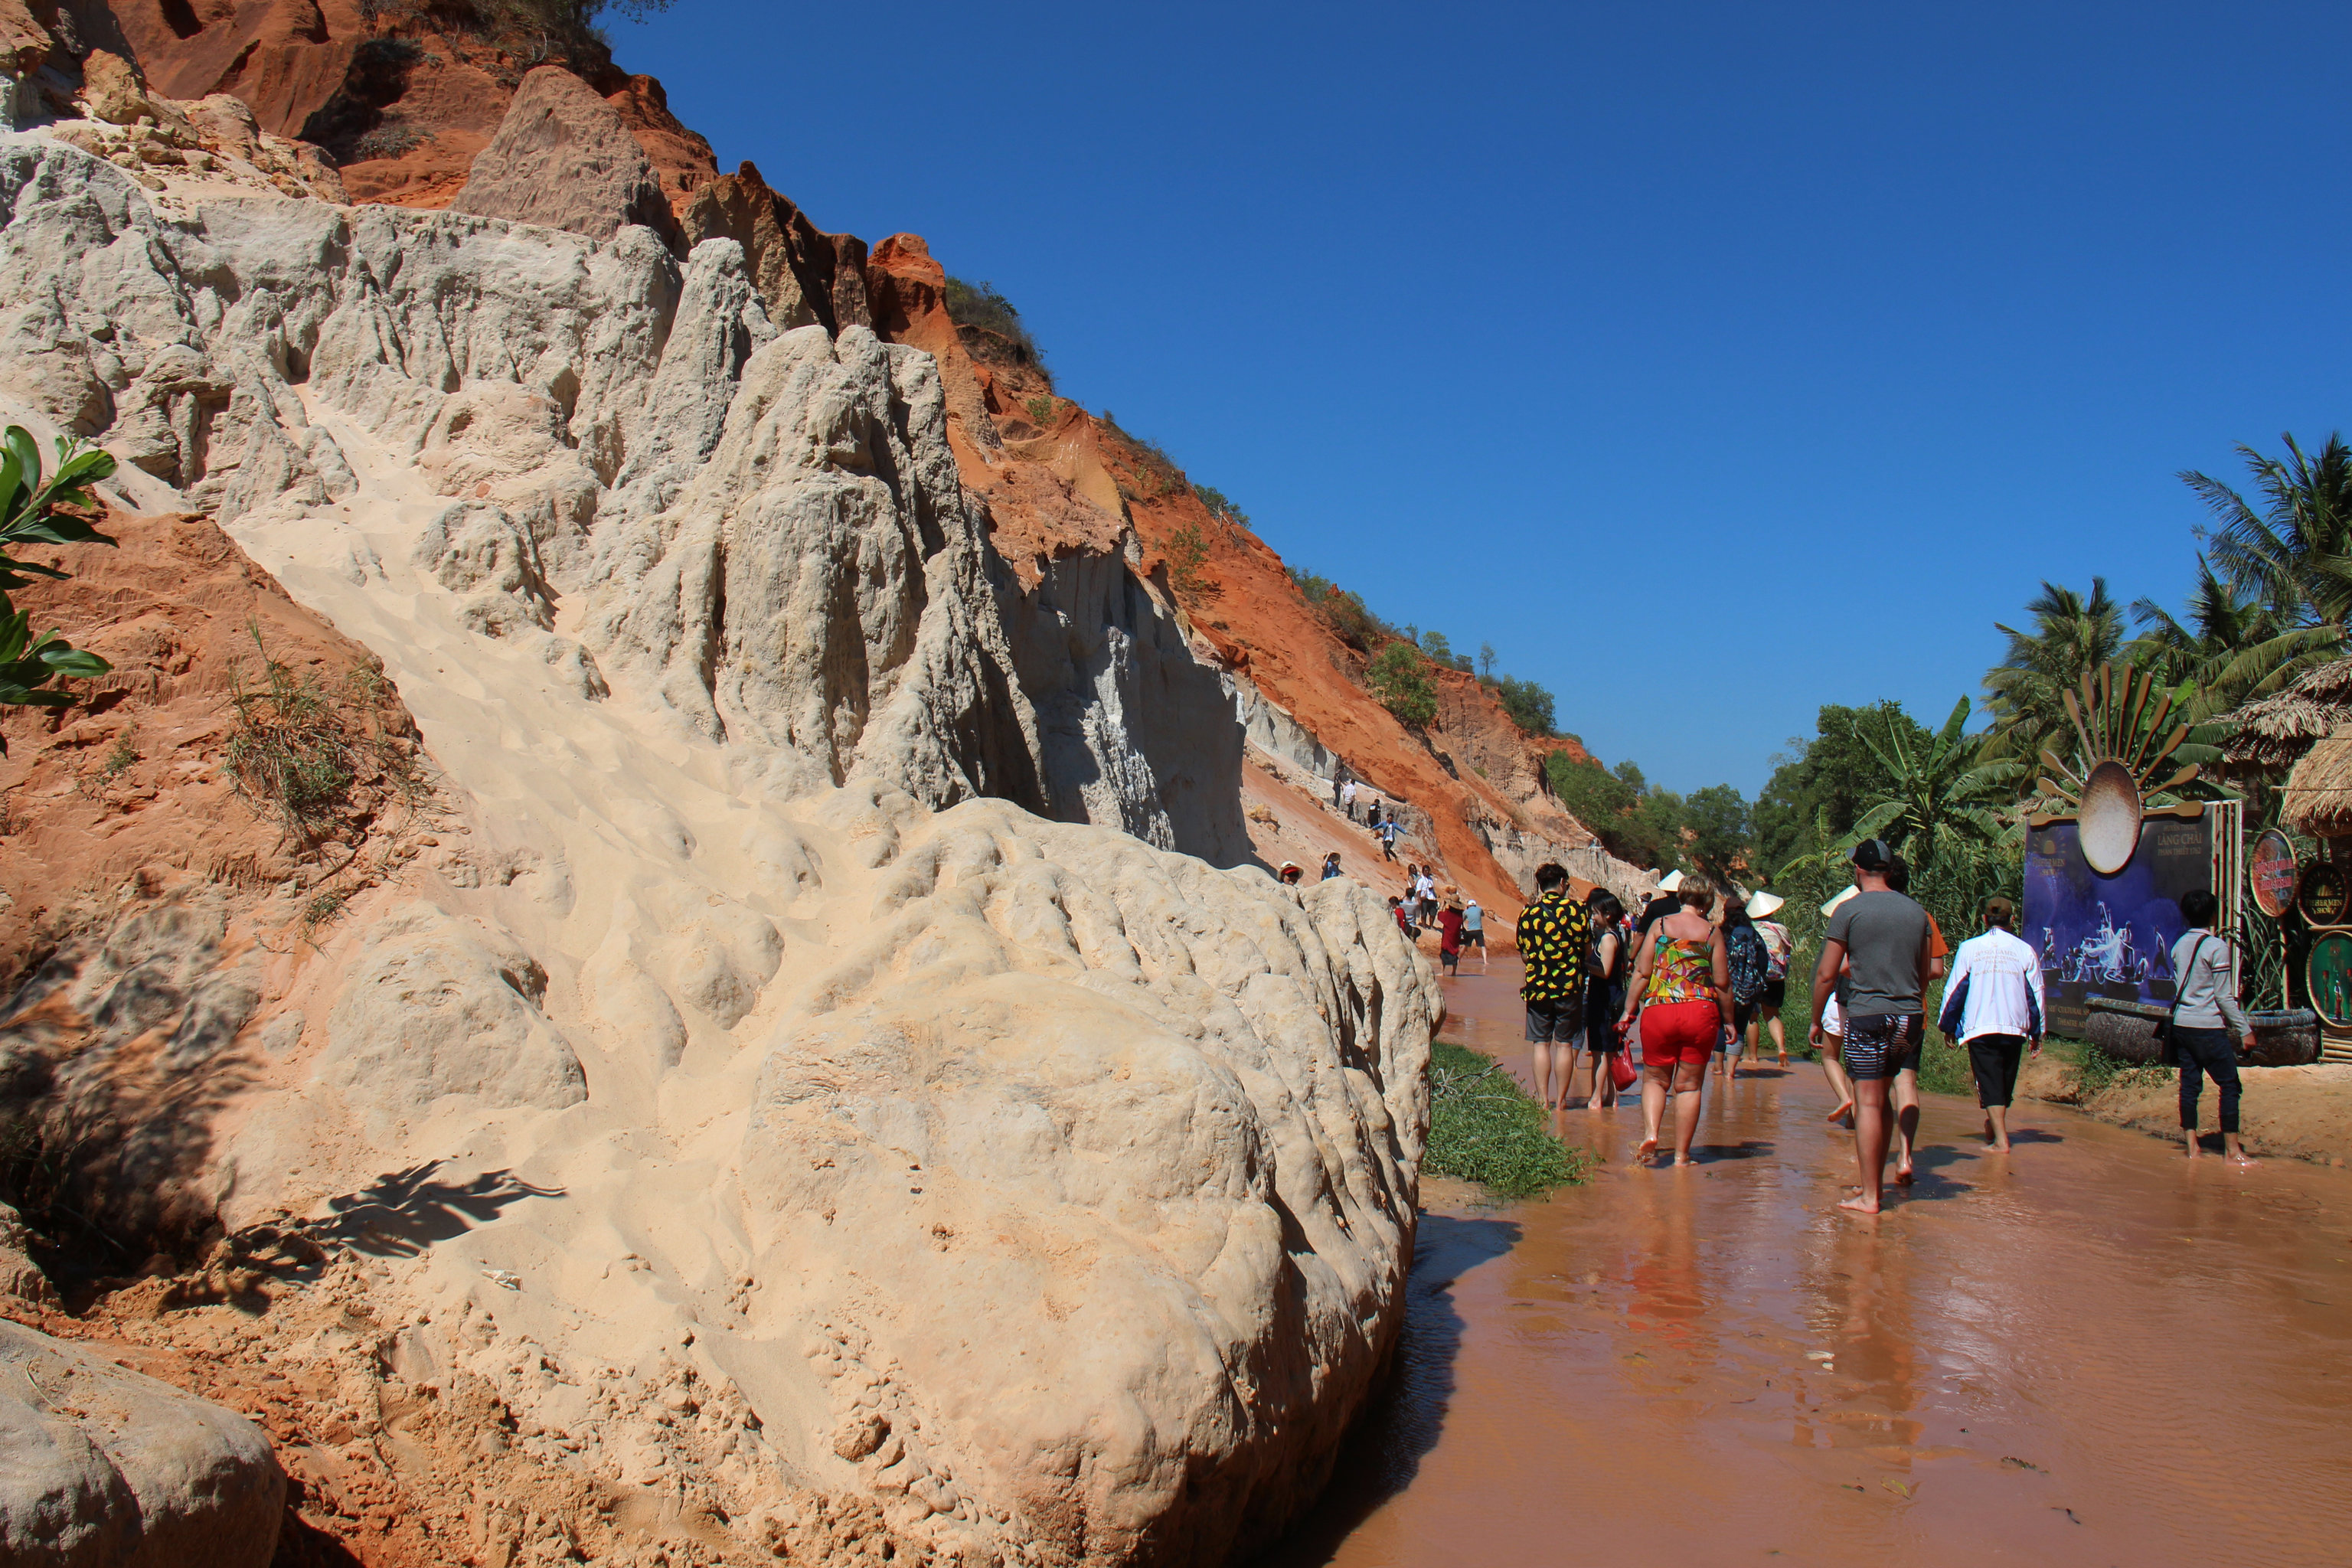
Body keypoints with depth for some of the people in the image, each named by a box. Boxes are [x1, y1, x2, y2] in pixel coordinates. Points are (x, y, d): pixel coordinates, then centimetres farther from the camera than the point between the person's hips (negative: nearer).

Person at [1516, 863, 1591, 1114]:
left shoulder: (1528, 913, 0)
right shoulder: (1576, 909, -4)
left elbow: (1524, 954, 5)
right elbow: (1585, 947, 1)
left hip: (1537, 986, 1)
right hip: (1569, 986, -1)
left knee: (1541, 1043, 7)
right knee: (1564, 1044, 5)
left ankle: (1543, 1100, 5)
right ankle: (1560, 1101, 7)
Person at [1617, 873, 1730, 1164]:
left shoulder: (1659, 926, 4)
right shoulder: (1713, 932, 3)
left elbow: (1642, 972, 1)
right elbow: (1722, 982, 3)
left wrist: (1629, 1009, 8)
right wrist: (1728, 1020, 13)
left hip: (1658, 1010, 0)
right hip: (1701, 1011, 0)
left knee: (1655, 1078, 14)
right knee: (1689, 1085, 8)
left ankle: (1650, 1133, -9)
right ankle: (1681, 1155, 9)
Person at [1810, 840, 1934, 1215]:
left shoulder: (1850, 910, -6)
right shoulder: (1916, 911, 10)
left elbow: (1826, 974, -7)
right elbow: (1924, 974, 16)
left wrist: (1816, 1021, 3)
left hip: (1868, 1014, -5)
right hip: (1907, 1016, 5)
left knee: (1868, 1104, -4)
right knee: (1881, 1101, 16)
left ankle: (1869, 1196, -3)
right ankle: (1876, 1181, 20)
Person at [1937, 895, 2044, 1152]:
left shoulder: (1969, 948, -1)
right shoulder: (2025, 951, 2)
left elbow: (1954, 989, 3)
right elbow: (2035, 994, 7)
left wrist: (1948, 1026, 14)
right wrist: (2037, 1034, 15)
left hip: (1980, 1026, -2)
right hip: (2015, 1027, 2)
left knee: (1990, 1084, -1)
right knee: (2006, 1084, 18)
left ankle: (2001, 1140, -9)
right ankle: (1995, 1126, 33)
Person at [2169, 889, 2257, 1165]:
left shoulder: (2179, 945, 8)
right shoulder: (2217, 947, -11)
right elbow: (2224, 996, -11)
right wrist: (2245, 1030, -7)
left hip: (2181, 1024, 7)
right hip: (2208, 1028, -7)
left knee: (2189, 1084, 8)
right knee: (2229, 1085, 1)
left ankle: (2192, 1146, 10)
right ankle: (2233, 1150, 1)